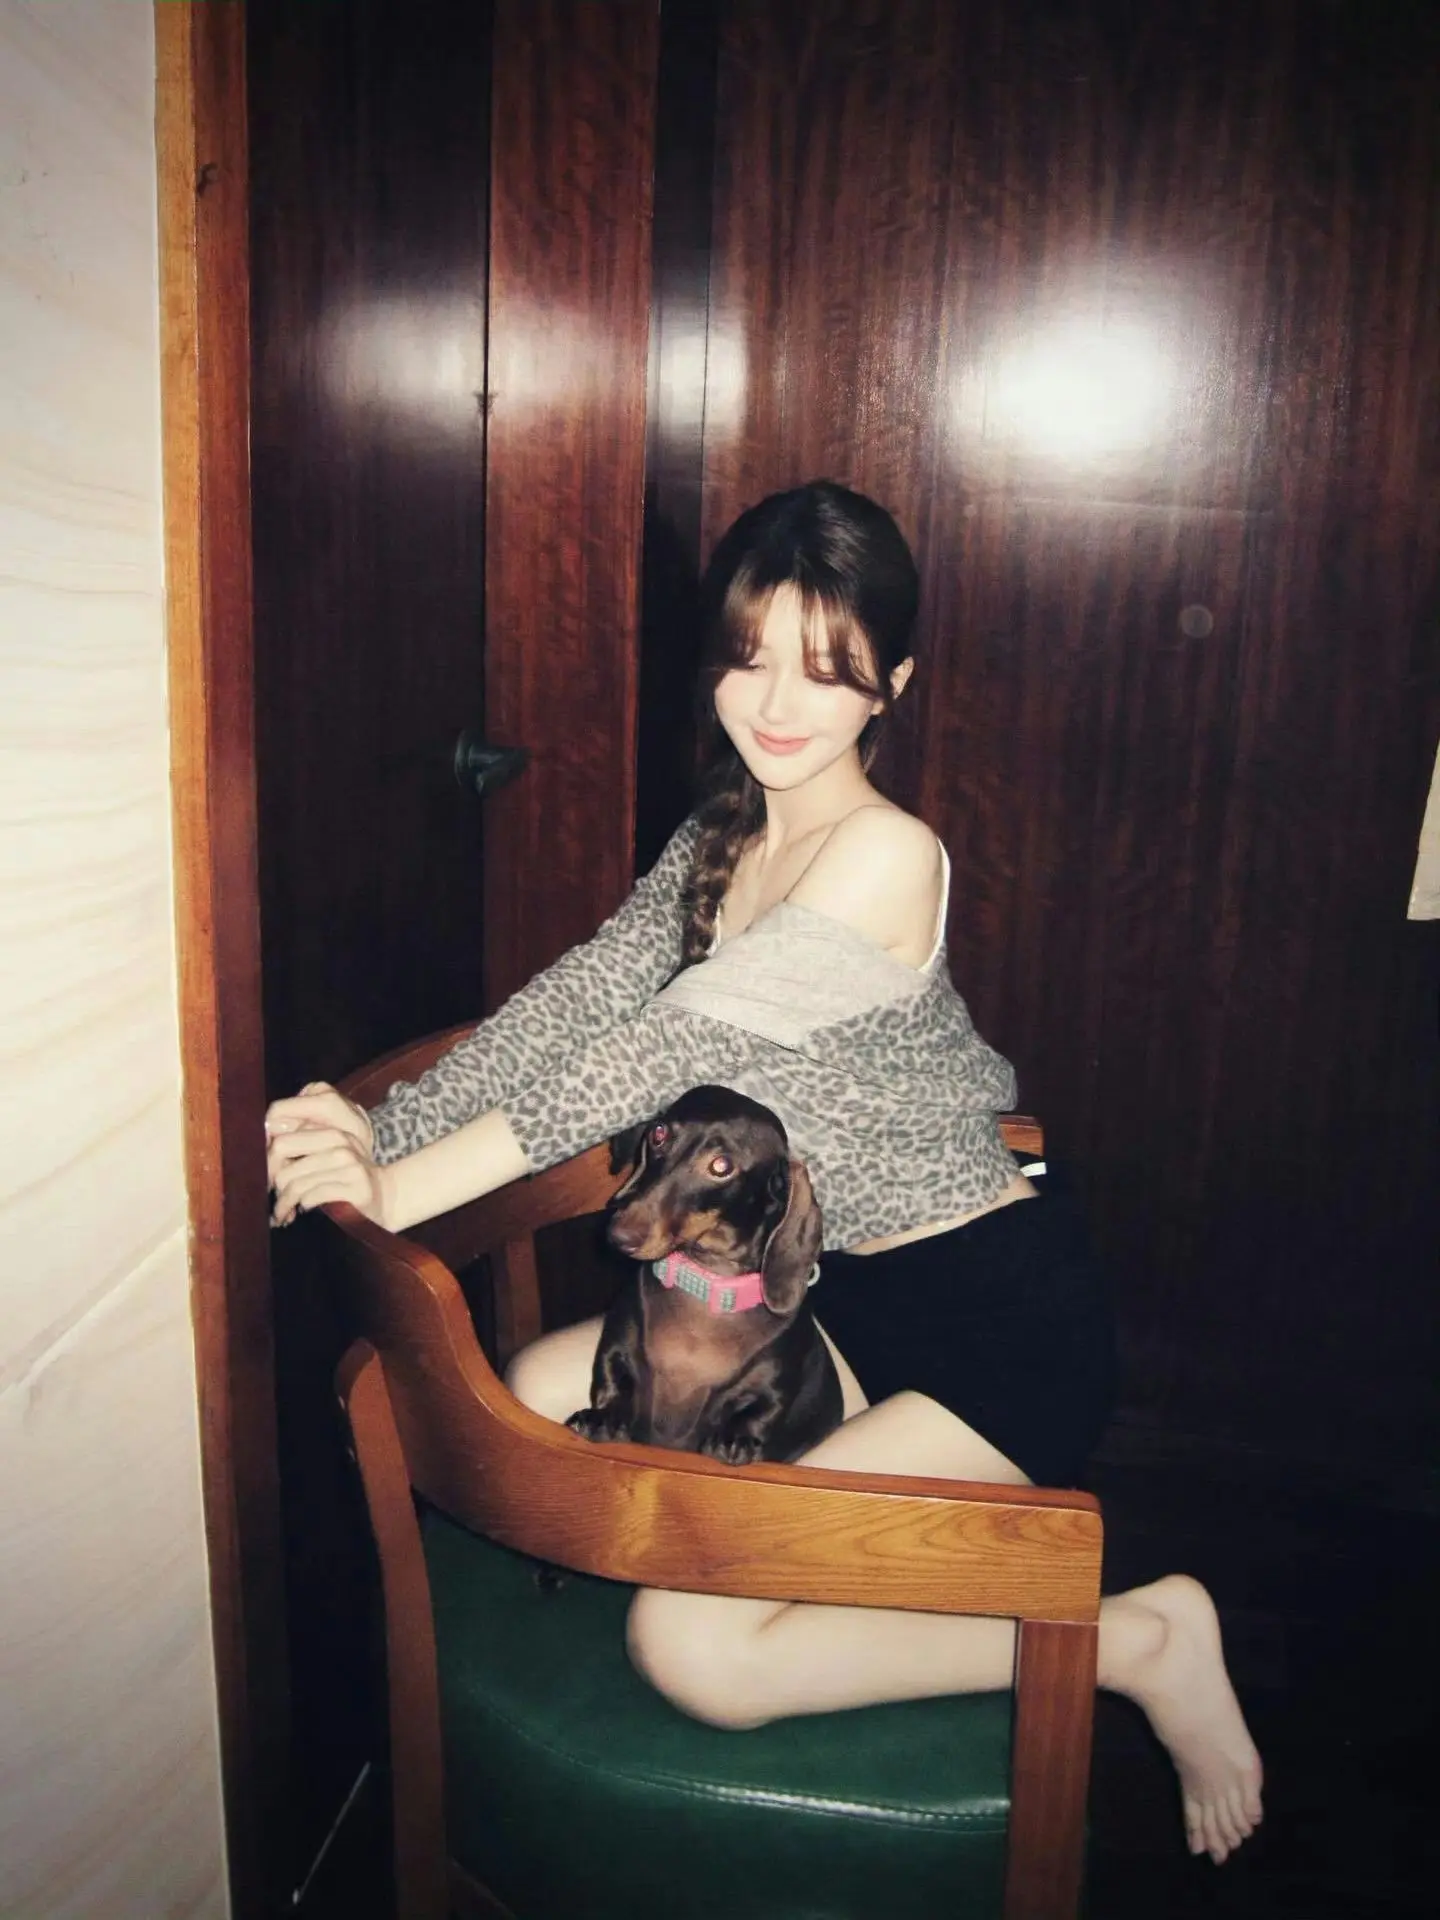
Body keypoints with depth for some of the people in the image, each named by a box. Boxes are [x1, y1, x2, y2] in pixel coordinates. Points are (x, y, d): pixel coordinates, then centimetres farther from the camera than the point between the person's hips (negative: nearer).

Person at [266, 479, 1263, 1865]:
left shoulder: (887, 856, -21)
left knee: (692, 1649, -16)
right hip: (849, 1293, 8)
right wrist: (377, 1136, -16)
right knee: (532, 1396, 4)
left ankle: (1139, 1642, 0)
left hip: (1002, 1325, -8)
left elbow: (667, 1050, -26)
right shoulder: (721, 837, 5)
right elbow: (580, 999, -3)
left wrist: (404, 1190, -24)